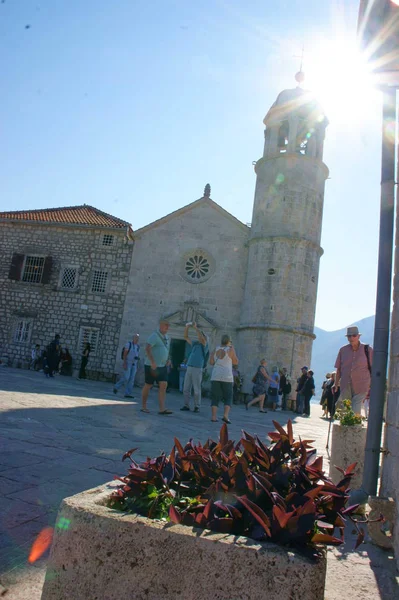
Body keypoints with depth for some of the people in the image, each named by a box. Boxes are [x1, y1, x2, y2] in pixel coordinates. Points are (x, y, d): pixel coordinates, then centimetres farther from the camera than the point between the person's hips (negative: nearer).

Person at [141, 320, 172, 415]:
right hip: (151, 366, -7)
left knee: (163, 385, -4)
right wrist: (152, 362, -28)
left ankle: (162, 409, -6)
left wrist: (168, 360, 12)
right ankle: (143, 406, 18)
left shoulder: (167, 338, 14)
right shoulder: (154, 336, -12)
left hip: (163, 366, 7)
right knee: (148, 385, 4)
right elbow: (147, 349, -22)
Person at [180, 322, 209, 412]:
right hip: (189, 368, 6)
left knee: (196, 389, -2)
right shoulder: (195, 343, 17)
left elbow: (202, 337, -20)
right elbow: (186, 337, 18)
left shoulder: (204, 345, 0)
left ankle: (197, 407, 7)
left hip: (197, 369, -6)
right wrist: (187, 327, 4)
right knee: (186, 388, 4)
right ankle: (186, 406, 11)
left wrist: (195, 327, -18)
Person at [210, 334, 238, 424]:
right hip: (227, 377, -3)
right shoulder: (230, 349, -2)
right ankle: (225, 415, -8)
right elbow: (236, 362, 6)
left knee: (215, 397, 8)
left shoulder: (216, 349, 7)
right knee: (228, 397, 7)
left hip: (215, 377, 3)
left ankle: (214, 416, 0)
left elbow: (211, 362, 3)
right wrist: (232, 349, 10)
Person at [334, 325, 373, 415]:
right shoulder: (343, 350, 6)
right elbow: (339, 369, 11)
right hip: (345, 387, 3)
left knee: (355, 412, -12)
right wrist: (336, 384, 6)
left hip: (361, 387, -3)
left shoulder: (367, 349, -1)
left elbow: (373, 369, 2)